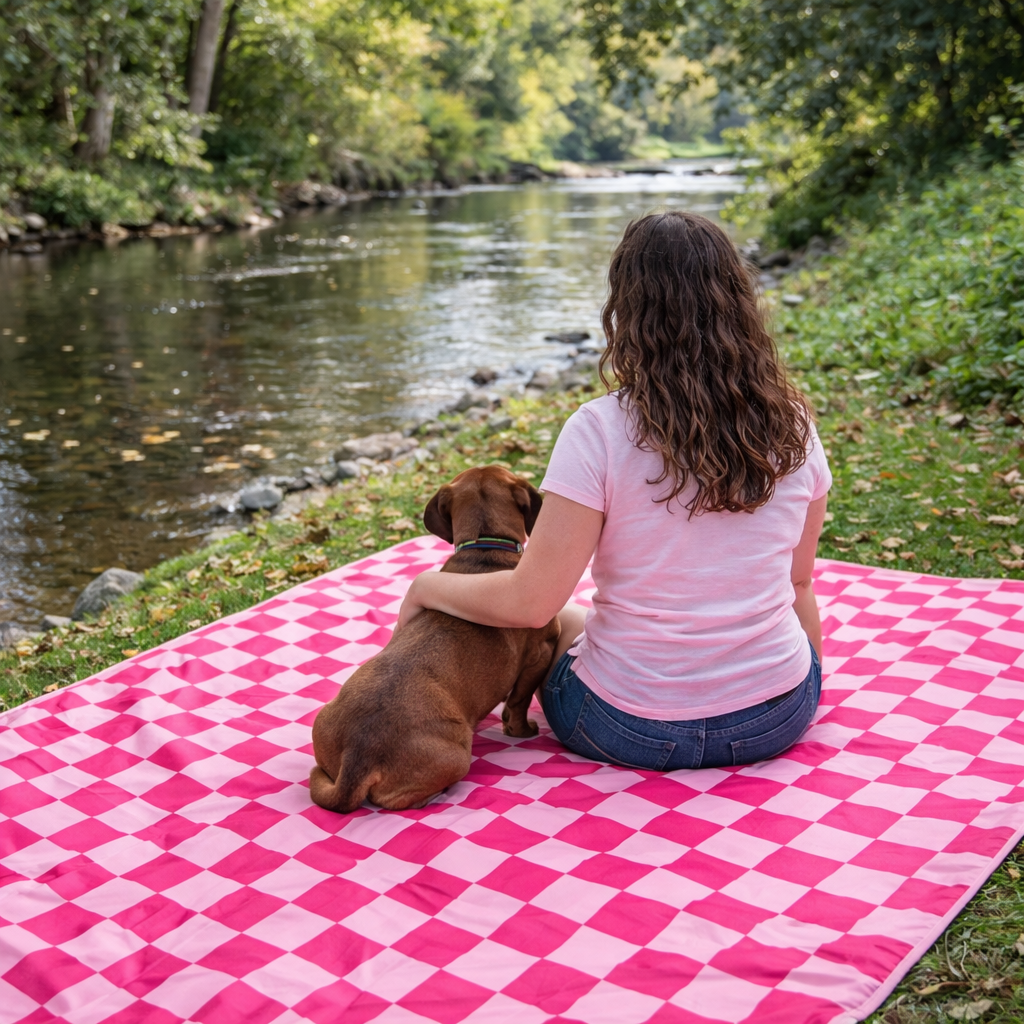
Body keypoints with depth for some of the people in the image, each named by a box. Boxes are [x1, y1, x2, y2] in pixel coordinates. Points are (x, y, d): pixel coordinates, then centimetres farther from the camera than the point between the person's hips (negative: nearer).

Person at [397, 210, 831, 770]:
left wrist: (425, 588, 0)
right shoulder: (790, 425, -6)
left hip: (632, 731, -3)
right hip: (780, 723, 3)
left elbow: (530, 601, -18)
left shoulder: (600, 431, -19)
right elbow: (797, 582, 6)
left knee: (561, 621, 28)